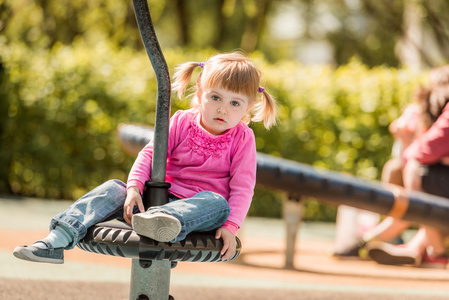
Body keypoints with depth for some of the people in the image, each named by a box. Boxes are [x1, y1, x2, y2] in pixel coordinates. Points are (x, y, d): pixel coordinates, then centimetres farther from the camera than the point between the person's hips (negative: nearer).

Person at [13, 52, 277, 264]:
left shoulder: (243, 138, -2)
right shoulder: (182, 122, 5)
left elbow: (242, 186, -8)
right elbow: (150, 153, 0)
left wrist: (231, 226, -22)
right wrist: (134, 188, -17)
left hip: (199, 208, -3)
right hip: (165, 196, 3)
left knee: (217, 203, -37)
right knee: (113, 189, -16)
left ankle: (165, 222, -67)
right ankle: (57, 241, -31)